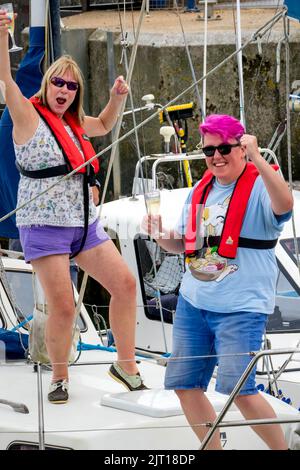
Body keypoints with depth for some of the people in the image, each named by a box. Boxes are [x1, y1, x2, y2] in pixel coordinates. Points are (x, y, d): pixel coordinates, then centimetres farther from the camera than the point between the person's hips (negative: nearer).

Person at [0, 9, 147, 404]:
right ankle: (60, 378, 10)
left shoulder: (73, 123, 14)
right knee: (63, 308, -10)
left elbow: (104, 126, 35)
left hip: (84, 223, 7)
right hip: (44, 226, -7)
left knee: (125, 284, 3)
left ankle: (126, 365, 15)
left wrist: (117, 97, 15)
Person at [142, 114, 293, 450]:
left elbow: (284, 205, -33)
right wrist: (161, 236, 2)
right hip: (193, 302, 8)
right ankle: (213, 448, 23)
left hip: (240, 308, -7)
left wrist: (256, 158, -39)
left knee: (239, 390, -16)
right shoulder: (201, 191, 13)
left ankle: (282, 448, 1)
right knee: (184, 385, 8)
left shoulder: (259, 186, -8)